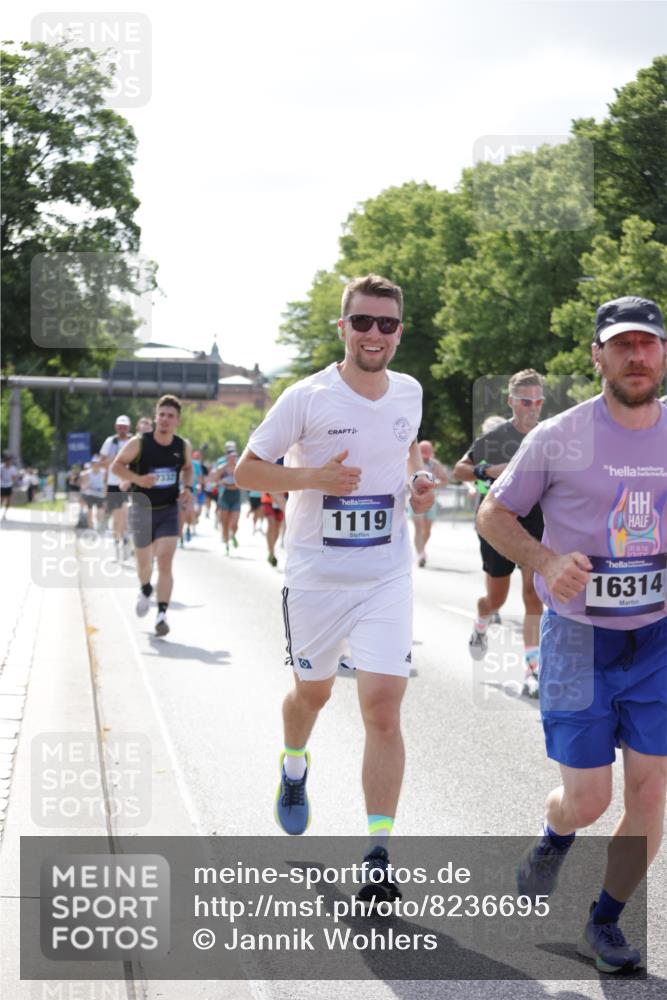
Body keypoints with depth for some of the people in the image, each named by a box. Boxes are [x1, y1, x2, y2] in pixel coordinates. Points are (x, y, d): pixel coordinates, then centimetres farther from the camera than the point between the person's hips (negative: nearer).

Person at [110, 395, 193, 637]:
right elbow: (116, 466, -6)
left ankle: (162, 615, -14)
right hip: (142, 510, 0)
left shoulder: (183, 446, -2)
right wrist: (137, 479, -23)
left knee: (165, 562, -15)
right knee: (144, 562, 16)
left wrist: (187, 488, 0)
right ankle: (145, 591, 50)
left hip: (169, 511, 0)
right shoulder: (139, 443, -11)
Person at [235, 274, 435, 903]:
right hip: (314, 574, -1)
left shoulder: (409, 393, 3)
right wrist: (316, 477, -20)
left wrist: (418, 482, 2)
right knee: (311, 691, 18)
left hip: (386, 576, 1)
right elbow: (246, 470, -5)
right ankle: (294, 768, 53)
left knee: (383, 708, -11)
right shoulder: (307, 397, -10)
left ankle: (378, 857, -7)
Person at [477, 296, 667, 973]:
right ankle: (553, 840, 37)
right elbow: (493, 514, 0)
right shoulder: (559, 438, -8)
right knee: (588, 801, 0)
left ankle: (605, 922, 20)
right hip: (579, 638, -3)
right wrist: (544, 561, -18)